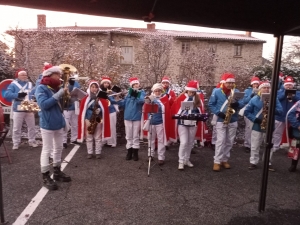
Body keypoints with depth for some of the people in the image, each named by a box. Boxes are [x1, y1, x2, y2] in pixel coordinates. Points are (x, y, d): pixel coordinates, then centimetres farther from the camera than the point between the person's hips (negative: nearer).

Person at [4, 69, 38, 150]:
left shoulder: (30, 84, 12)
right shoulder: (13, 84, -2)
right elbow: (6, 95, -13)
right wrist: (18, 95, -20)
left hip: (29, 109, 4)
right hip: (18, 110, -3)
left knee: (32, 127, 9)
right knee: (16, 128, 5)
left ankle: (32, 141, 21)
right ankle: (16, 143, 16)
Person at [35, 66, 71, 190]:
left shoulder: (57, 88, 12)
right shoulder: (41, 88, -9)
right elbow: (43, 104, -24)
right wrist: (59, 94, -24)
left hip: (59, 122, 8)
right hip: (47, 124, -8)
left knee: (59, 148, 14)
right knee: (47, 150, -1)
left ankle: (57, 172, 27)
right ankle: (45, 177, 9)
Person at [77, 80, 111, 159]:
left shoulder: (102, 98, 0)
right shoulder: (85, 99, 1)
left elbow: (105, 109, -5)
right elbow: (82, 110, -1)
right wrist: (82, 121, -5)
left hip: (98, 120, -1)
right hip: (88, 120, 1)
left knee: (98, 138, 7)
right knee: (89, 138, 9)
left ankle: (98, 153, 17)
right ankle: (89, 153, 20)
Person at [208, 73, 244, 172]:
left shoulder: (237, 92, 5)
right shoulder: (217, 92, -4)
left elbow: (242, 103, 3)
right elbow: (210, 104, -3)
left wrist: (237, 104, -21)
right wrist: (218, 112, -16)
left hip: (233, 121, 4)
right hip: (221, 120, -4)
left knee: (229, 142, 9)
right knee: (221, 141, -9)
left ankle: (225, 160, 23)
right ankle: (217, 161, -1)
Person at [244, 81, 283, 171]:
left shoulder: (274, 99, 3)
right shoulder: (254, 99, -3)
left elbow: (280, 110, -4)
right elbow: (247, 112, -3)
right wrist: (255, 119, -16)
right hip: (257, 126, -2)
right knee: (255, 147, 6)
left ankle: (268, 163, 24)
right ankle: (253, 162, 19)